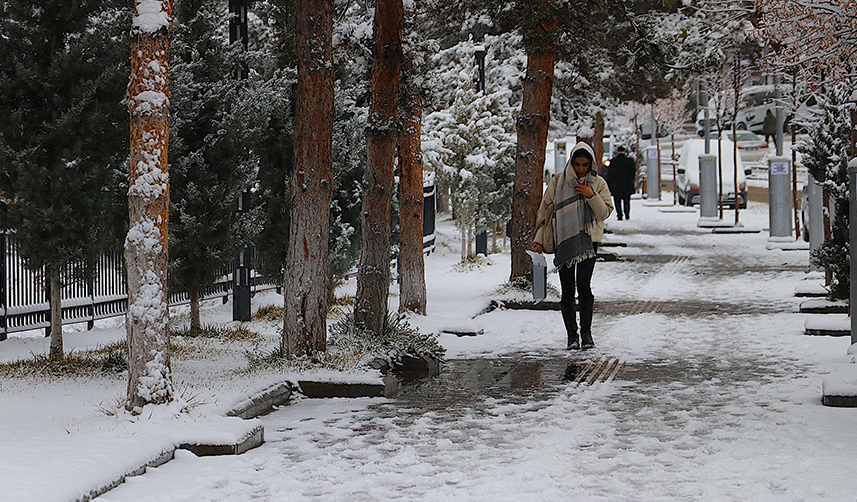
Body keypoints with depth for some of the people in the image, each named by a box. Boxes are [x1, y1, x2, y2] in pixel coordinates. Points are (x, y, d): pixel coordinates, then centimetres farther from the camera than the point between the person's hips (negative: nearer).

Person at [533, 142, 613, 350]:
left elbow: (605, 212, 2)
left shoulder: (598, 183, 6)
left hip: (588, 240, -1)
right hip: (564, 240, 1)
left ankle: (586, 332, -2)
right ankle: (572, 335, 8)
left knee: (583, 285, -13)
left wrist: (591, 196, -14)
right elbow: (545, 210, 9)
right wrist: (539, 240, 7)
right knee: (567, 290, 0)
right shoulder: (558, 181, 5)